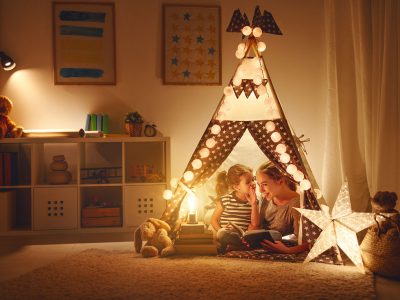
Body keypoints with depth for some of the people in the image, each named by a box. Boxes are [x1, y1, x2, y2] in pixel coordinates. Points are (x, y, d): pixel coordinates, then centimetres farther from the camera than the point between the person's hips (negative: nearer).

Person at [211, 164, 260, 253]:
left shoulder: (253, 200, 7)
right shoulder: (225, 200, -1)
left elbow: (255, 224, -1)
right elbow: (214, 219, 5)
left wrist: (254, 204, -11)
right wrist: (220, 231, -14)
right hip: (227, 234, -4)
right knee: (222, 235, -36)